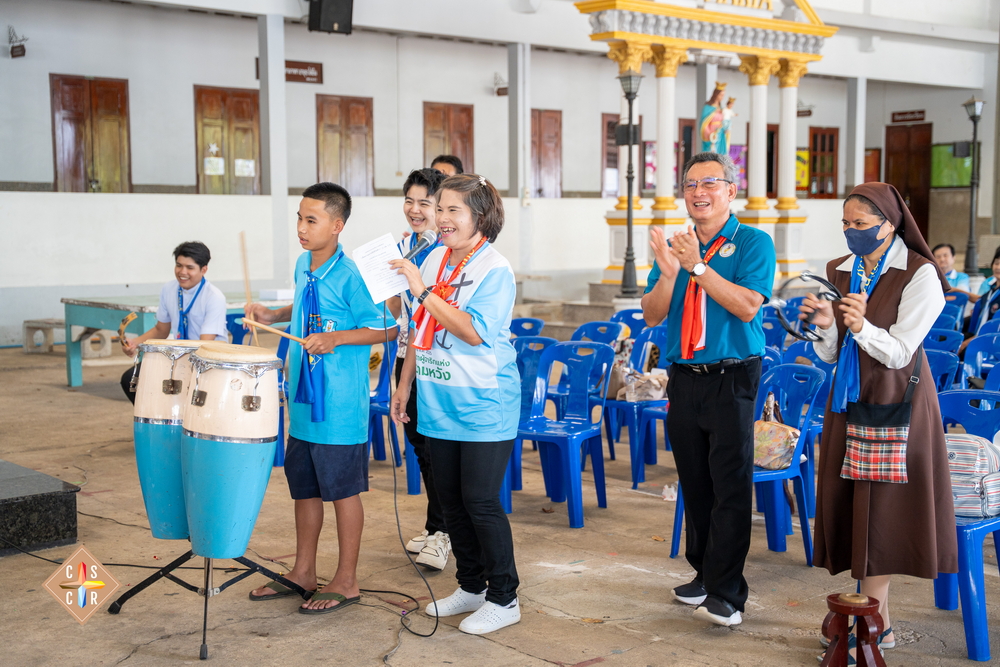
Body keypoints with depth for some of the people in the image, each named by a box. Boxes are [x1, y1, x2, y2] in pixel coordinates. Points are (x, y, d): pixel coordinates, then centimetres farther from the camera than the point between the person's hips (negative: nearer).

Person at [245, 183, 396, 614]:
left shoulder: (350, 276, -17)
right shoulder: (303, 266, 7)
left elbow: (387, 328, -15)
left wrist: (335, 338, -23)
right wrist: (274, 315, 10)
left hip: (340, 405, -8)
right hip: (304, 398, 8)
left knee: (342, 489, 3)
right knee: (303, 486, 17)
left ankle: (346, 581, 16)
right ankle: (303, 572, 31)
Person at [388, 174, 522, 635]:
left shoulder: (495, 270, -12)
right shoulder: (434, 261, 9)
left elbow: (474, 332, -23)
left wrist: (423, 291, -22)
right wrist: (405, 383, 16)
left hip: (483, 407, -7)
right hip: (439, 403, 7)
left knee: (480, 502, -3)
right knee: (450, 501, 13)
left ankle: (503, 598, 11)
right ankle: (471, 587, 28)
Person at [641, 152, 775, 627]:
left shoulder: (753, 243, -3)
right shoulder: (674, 246, 11)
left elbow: (747, 306, -17)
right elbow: (652, 315, 4)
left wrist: (697, 266, -21)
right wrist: (668, 273, -14)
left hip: (732, 378, -5)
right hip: (684, 377, 5)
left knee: (730, 487, -6)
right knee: (694, 484, 12)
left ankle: (727, 593, -2)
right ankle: (704, 573, 24)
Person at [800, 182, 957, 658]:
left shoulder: (919, 275, -10)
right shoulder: (837, 273, 6)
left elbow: (899, 354, -14)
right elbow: (829, 356, 6)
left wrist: (861, 326, -30)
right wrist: (825, 326, -14)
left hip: (895, 403, -6)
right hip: (848, 402, 6)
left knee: (880, 505, -4)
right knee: (847, 502, 6)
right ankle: (877, 617, 17)